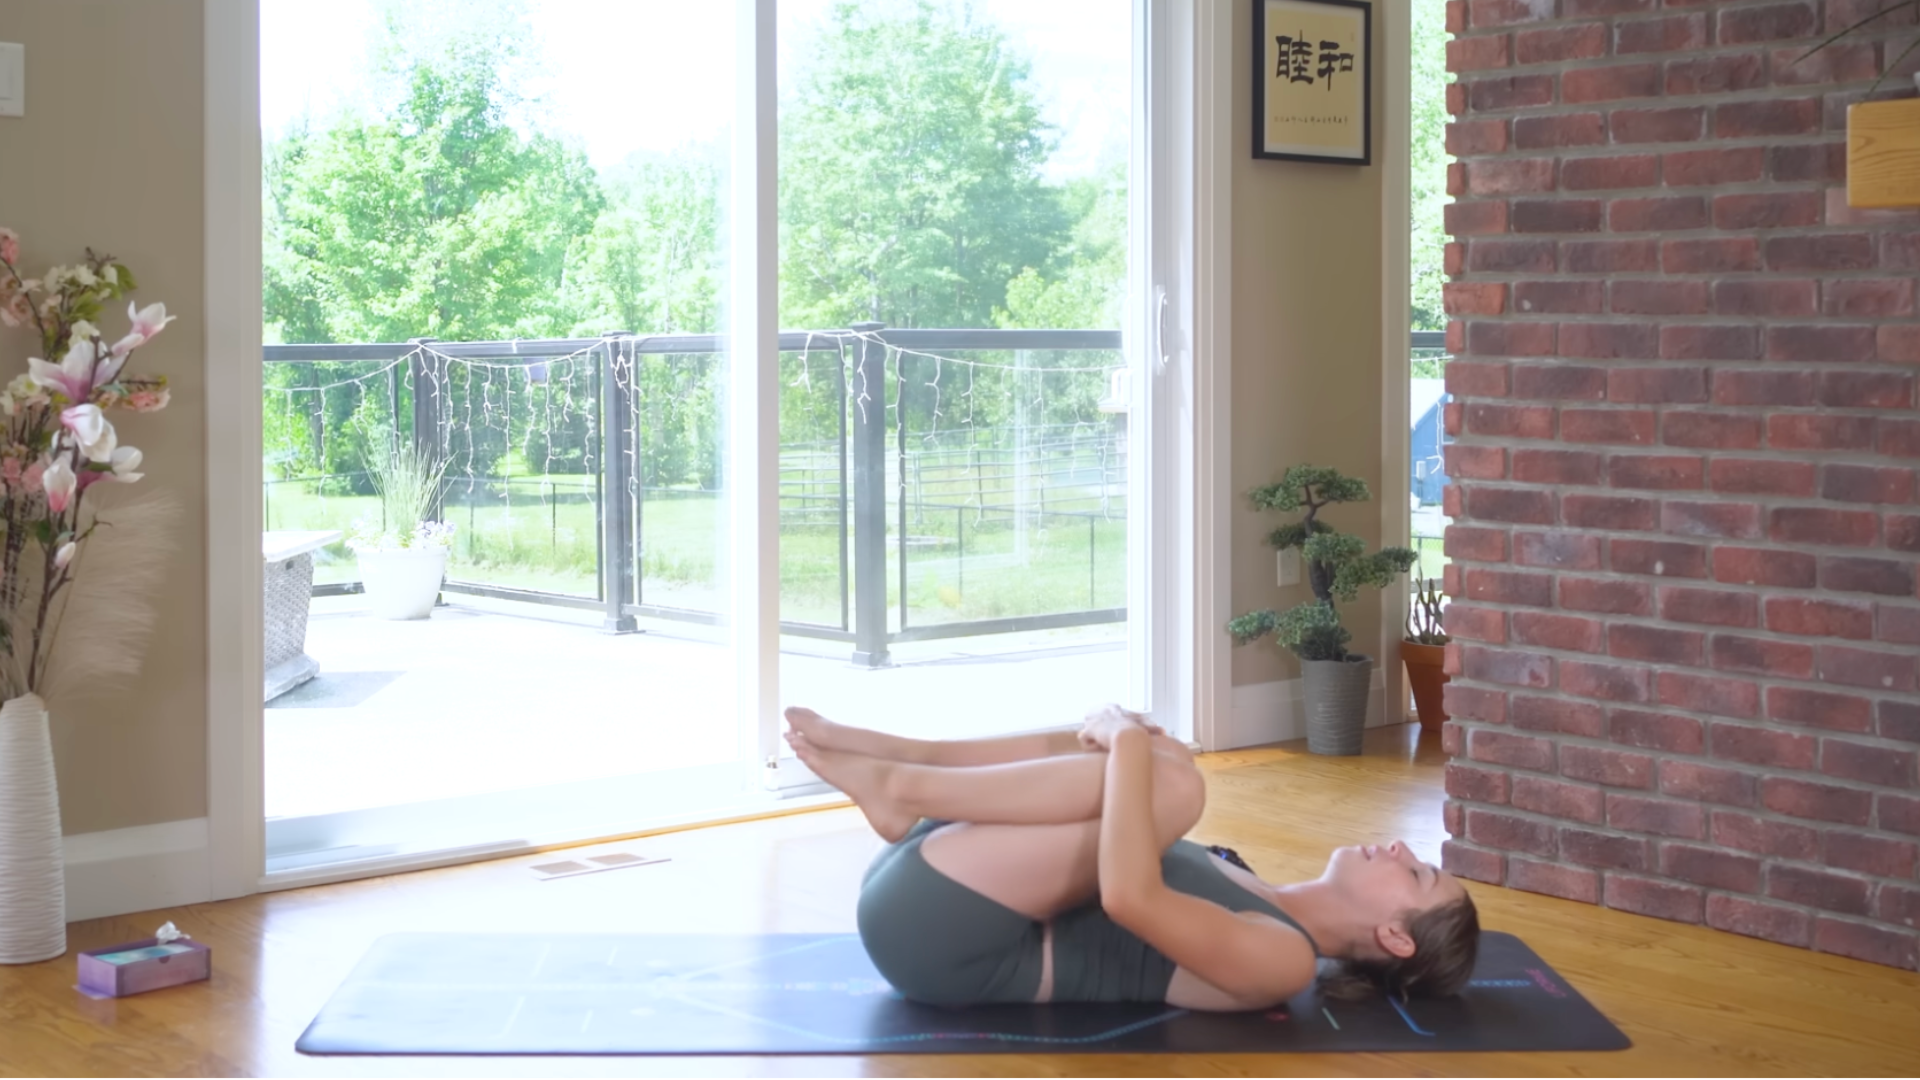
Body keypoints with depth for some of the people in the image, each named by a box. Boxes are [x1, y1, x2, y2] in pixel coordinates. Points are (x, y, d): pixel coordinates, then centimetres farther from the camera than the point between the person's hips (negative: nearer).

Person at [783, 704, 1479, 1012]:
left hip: (946, 933, -9)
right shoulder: (1262, 914, 16)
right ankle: (878, 754, -1)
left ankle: (897, 786, -9)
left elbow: (1129, 898, -29)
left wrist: (1132, 750, -20)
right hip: (942, 920, 9)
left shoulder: (1281, 959, -12)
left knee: (1170, 781, -21)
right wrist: (1125, 744, 9)